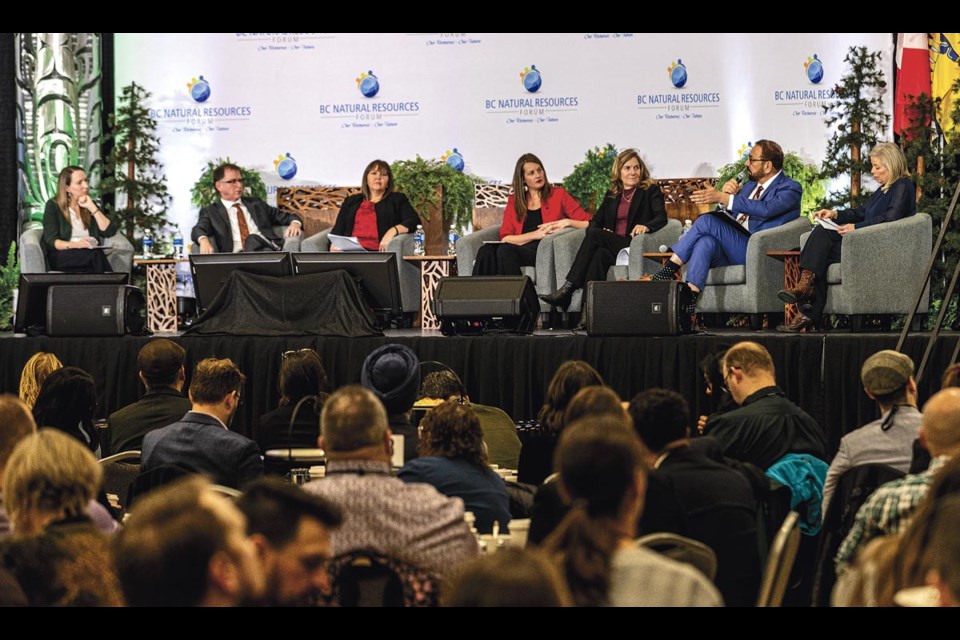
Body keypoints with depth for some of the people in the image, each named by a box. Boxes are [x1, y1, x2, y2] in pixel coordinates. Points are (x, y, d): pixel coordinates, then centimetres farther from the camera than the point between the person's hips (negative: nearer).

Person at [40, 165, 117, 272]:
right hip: (62, 257, -4)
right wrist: (75, 245, -24)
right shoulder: (53, 206, 7)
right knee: (93, 255, -35)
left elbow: (109, 231, 7)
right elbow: (51, 240, -6)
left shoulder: (90, 204, 20)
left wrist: (92, 208, 0)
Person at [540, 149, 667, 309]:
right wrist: (597, 230, -11)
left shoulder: (650, 191, 10)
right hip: (612, 247, 4)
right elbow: (595, 221, 16)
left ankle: (567, 289, -33)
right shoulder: (612, 195, 24)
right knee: (600, 254, -33)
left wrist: (646, 226, -29)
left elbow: (662, 218, -5)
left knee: (595, 235, -27)